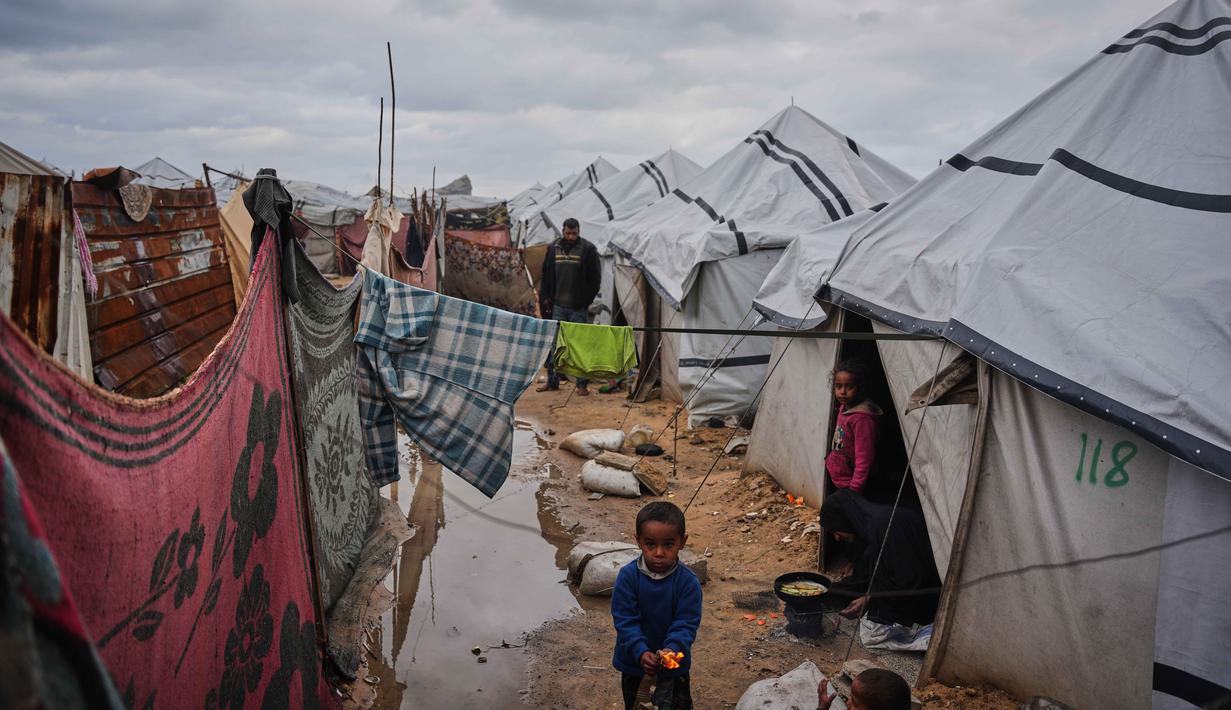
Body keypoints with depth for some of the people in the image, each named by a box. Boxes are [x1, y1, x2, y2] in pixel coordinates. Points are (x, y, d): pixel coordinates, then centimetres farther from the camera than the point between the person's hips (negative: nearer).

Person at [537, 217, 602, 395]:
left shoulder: (588, 250, -2)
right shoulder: (554, 249, 8)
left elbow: (595, 278, 0)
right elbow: (545, 275, 16)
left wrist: (585, 300, -6)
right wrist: (545, 297, 7)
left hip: (578, 307, -3)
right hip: (557, 306, 4)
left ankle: (582, 384, 6)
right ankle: (552, 381, 18)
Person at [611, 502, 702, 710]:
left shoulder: (688, 581, -21)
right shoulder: (628, 576, -19)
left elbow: (686, 624, -19)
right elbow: (625, 620, -19)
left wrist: (672, 650, -36)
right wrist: (641, 652, -31)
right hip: (635, 660, 1)